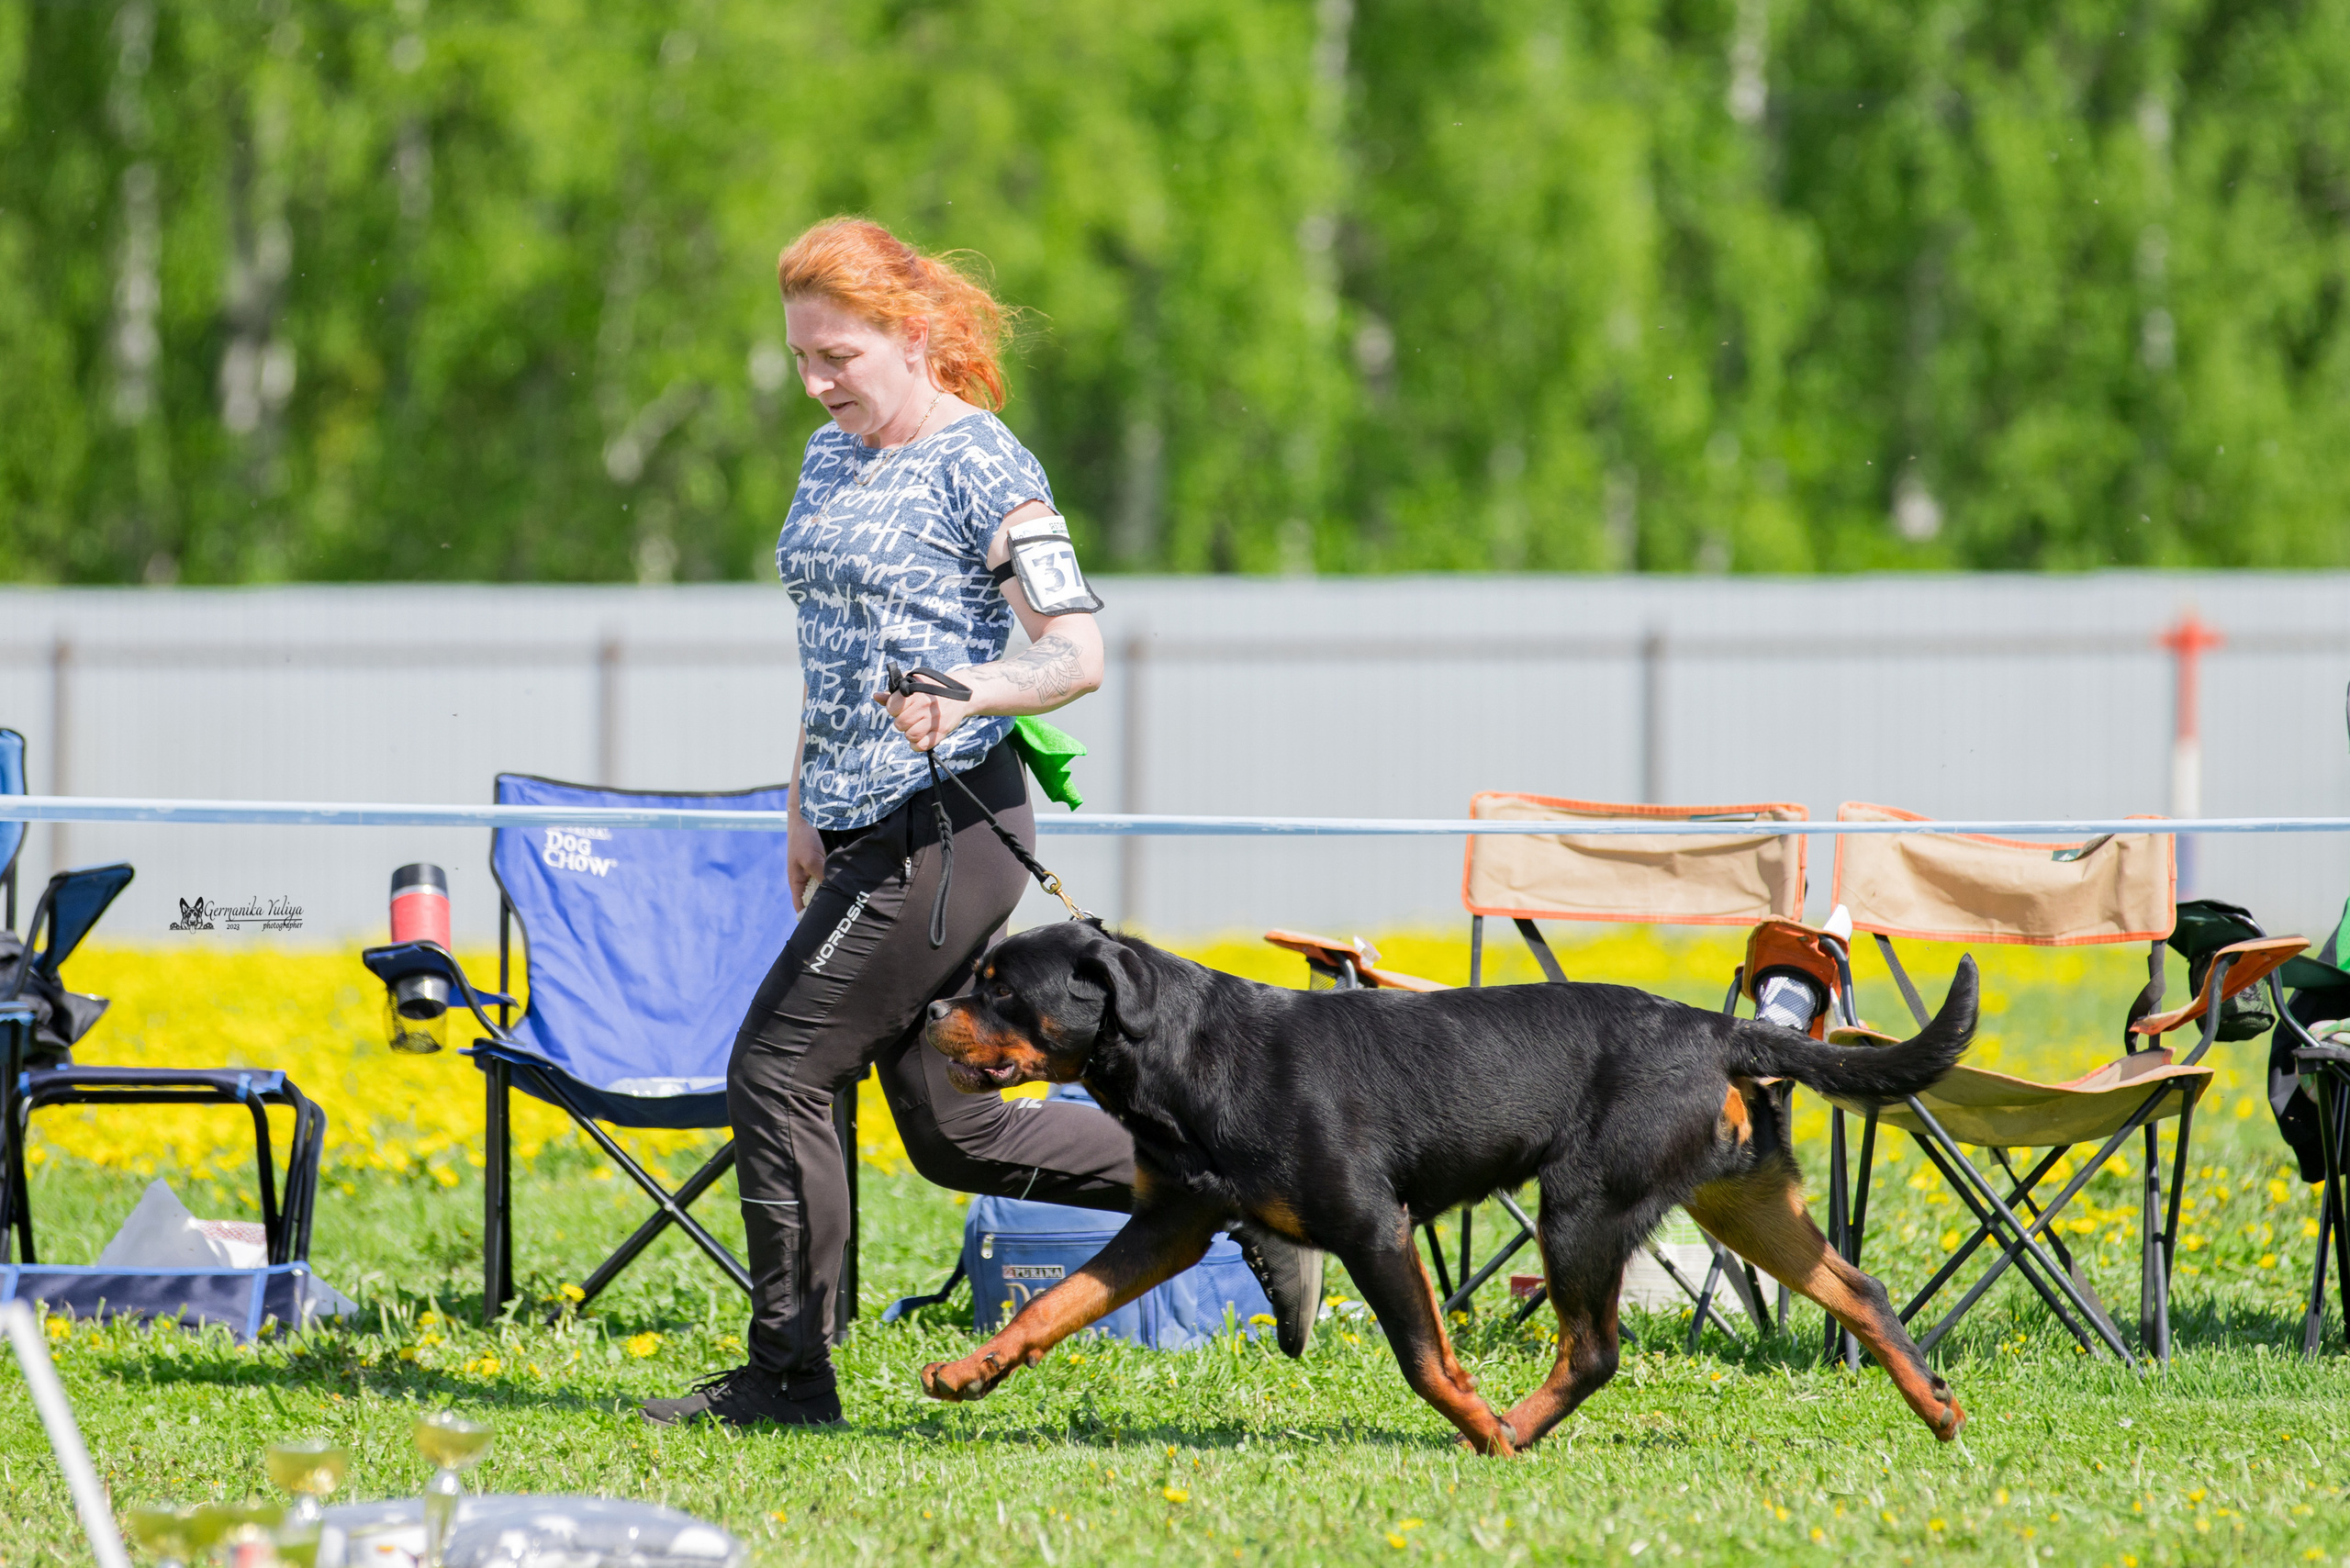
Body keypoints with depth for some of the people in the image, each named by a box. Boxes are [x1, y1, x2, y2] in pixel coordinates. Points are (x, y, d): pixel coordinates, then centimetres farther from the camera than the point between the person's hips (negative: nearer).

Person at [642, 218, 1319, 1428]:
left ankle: (787, 1375, 0)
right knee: (953, 1132, 10)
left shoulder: (983, 468, -11)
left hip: (943, 824, -9)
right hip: (864, 831, 9)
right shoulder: (832, 455, 15)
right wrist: (804, 811, 24)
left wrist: (967, 693, -34)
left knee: (777, 1069, -9)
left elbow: (1077, 654, -17)